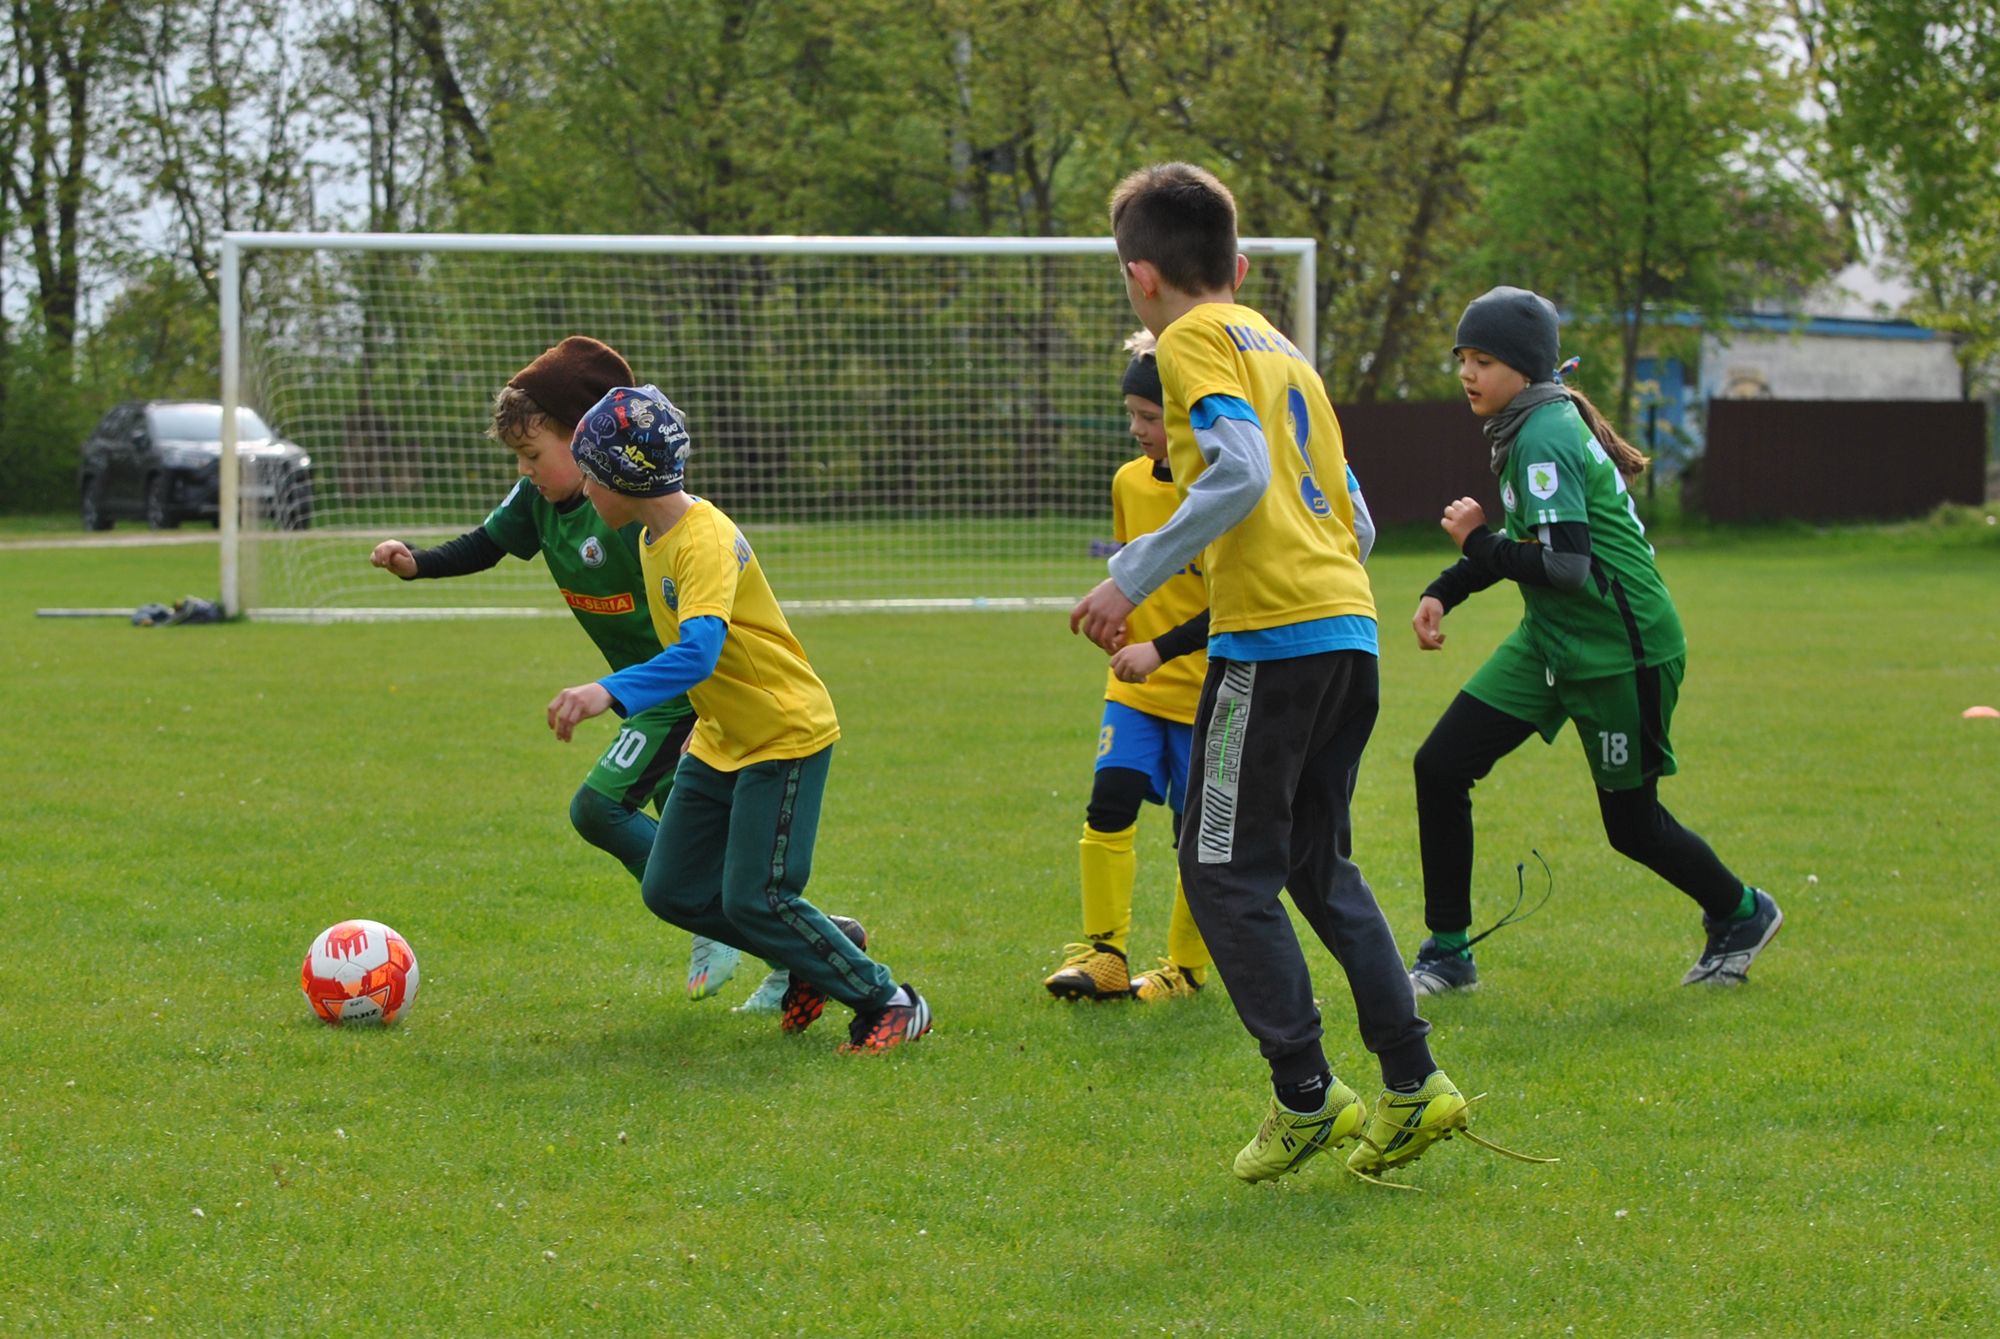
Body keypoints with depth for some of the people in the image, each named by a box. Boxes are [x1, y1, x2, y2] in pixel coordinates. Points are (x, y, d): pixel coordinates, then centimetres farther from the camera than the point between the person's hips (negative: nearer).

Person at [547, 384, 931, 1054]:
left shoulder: (704, 540, -25)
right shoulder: (655, 534, 5)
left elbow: (697, 653, -40)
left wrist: (610, 692, -53)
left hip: (787, 736, -9)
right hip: (722, 741, 9)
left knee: (753, 902, -13)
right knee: (672, 892, 6)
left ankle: (889, 1003, 2)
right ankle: (831, 943, 23)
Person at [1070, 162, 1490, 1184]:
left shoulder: (1195, 340, -2)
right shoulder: (1281, 347, 23)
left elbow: (1241, 471, -19)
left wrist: (1133, 578, -17)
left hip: (1271, 632, -9)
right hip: (1350, 623, 9)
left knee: (1225, 871, -2)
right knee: (1320, 866, 16)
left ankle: (1305, 1093, -5)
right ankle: (1411, 1084, 11)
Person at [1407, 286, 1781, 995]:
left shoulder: (1545, 438, -22)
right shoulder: (1528, 428, 7)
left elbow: (1565, 563, -30)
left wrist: (1477, 544, -18)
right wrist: (1443, 592, 9)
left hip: (1622, 652, -9)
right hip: (1550, 642, 9)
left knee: (1631, 823, 6)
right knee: (1440, 766, -2)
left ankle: (1741, 914, 34)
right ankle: (1447, 954, 6)